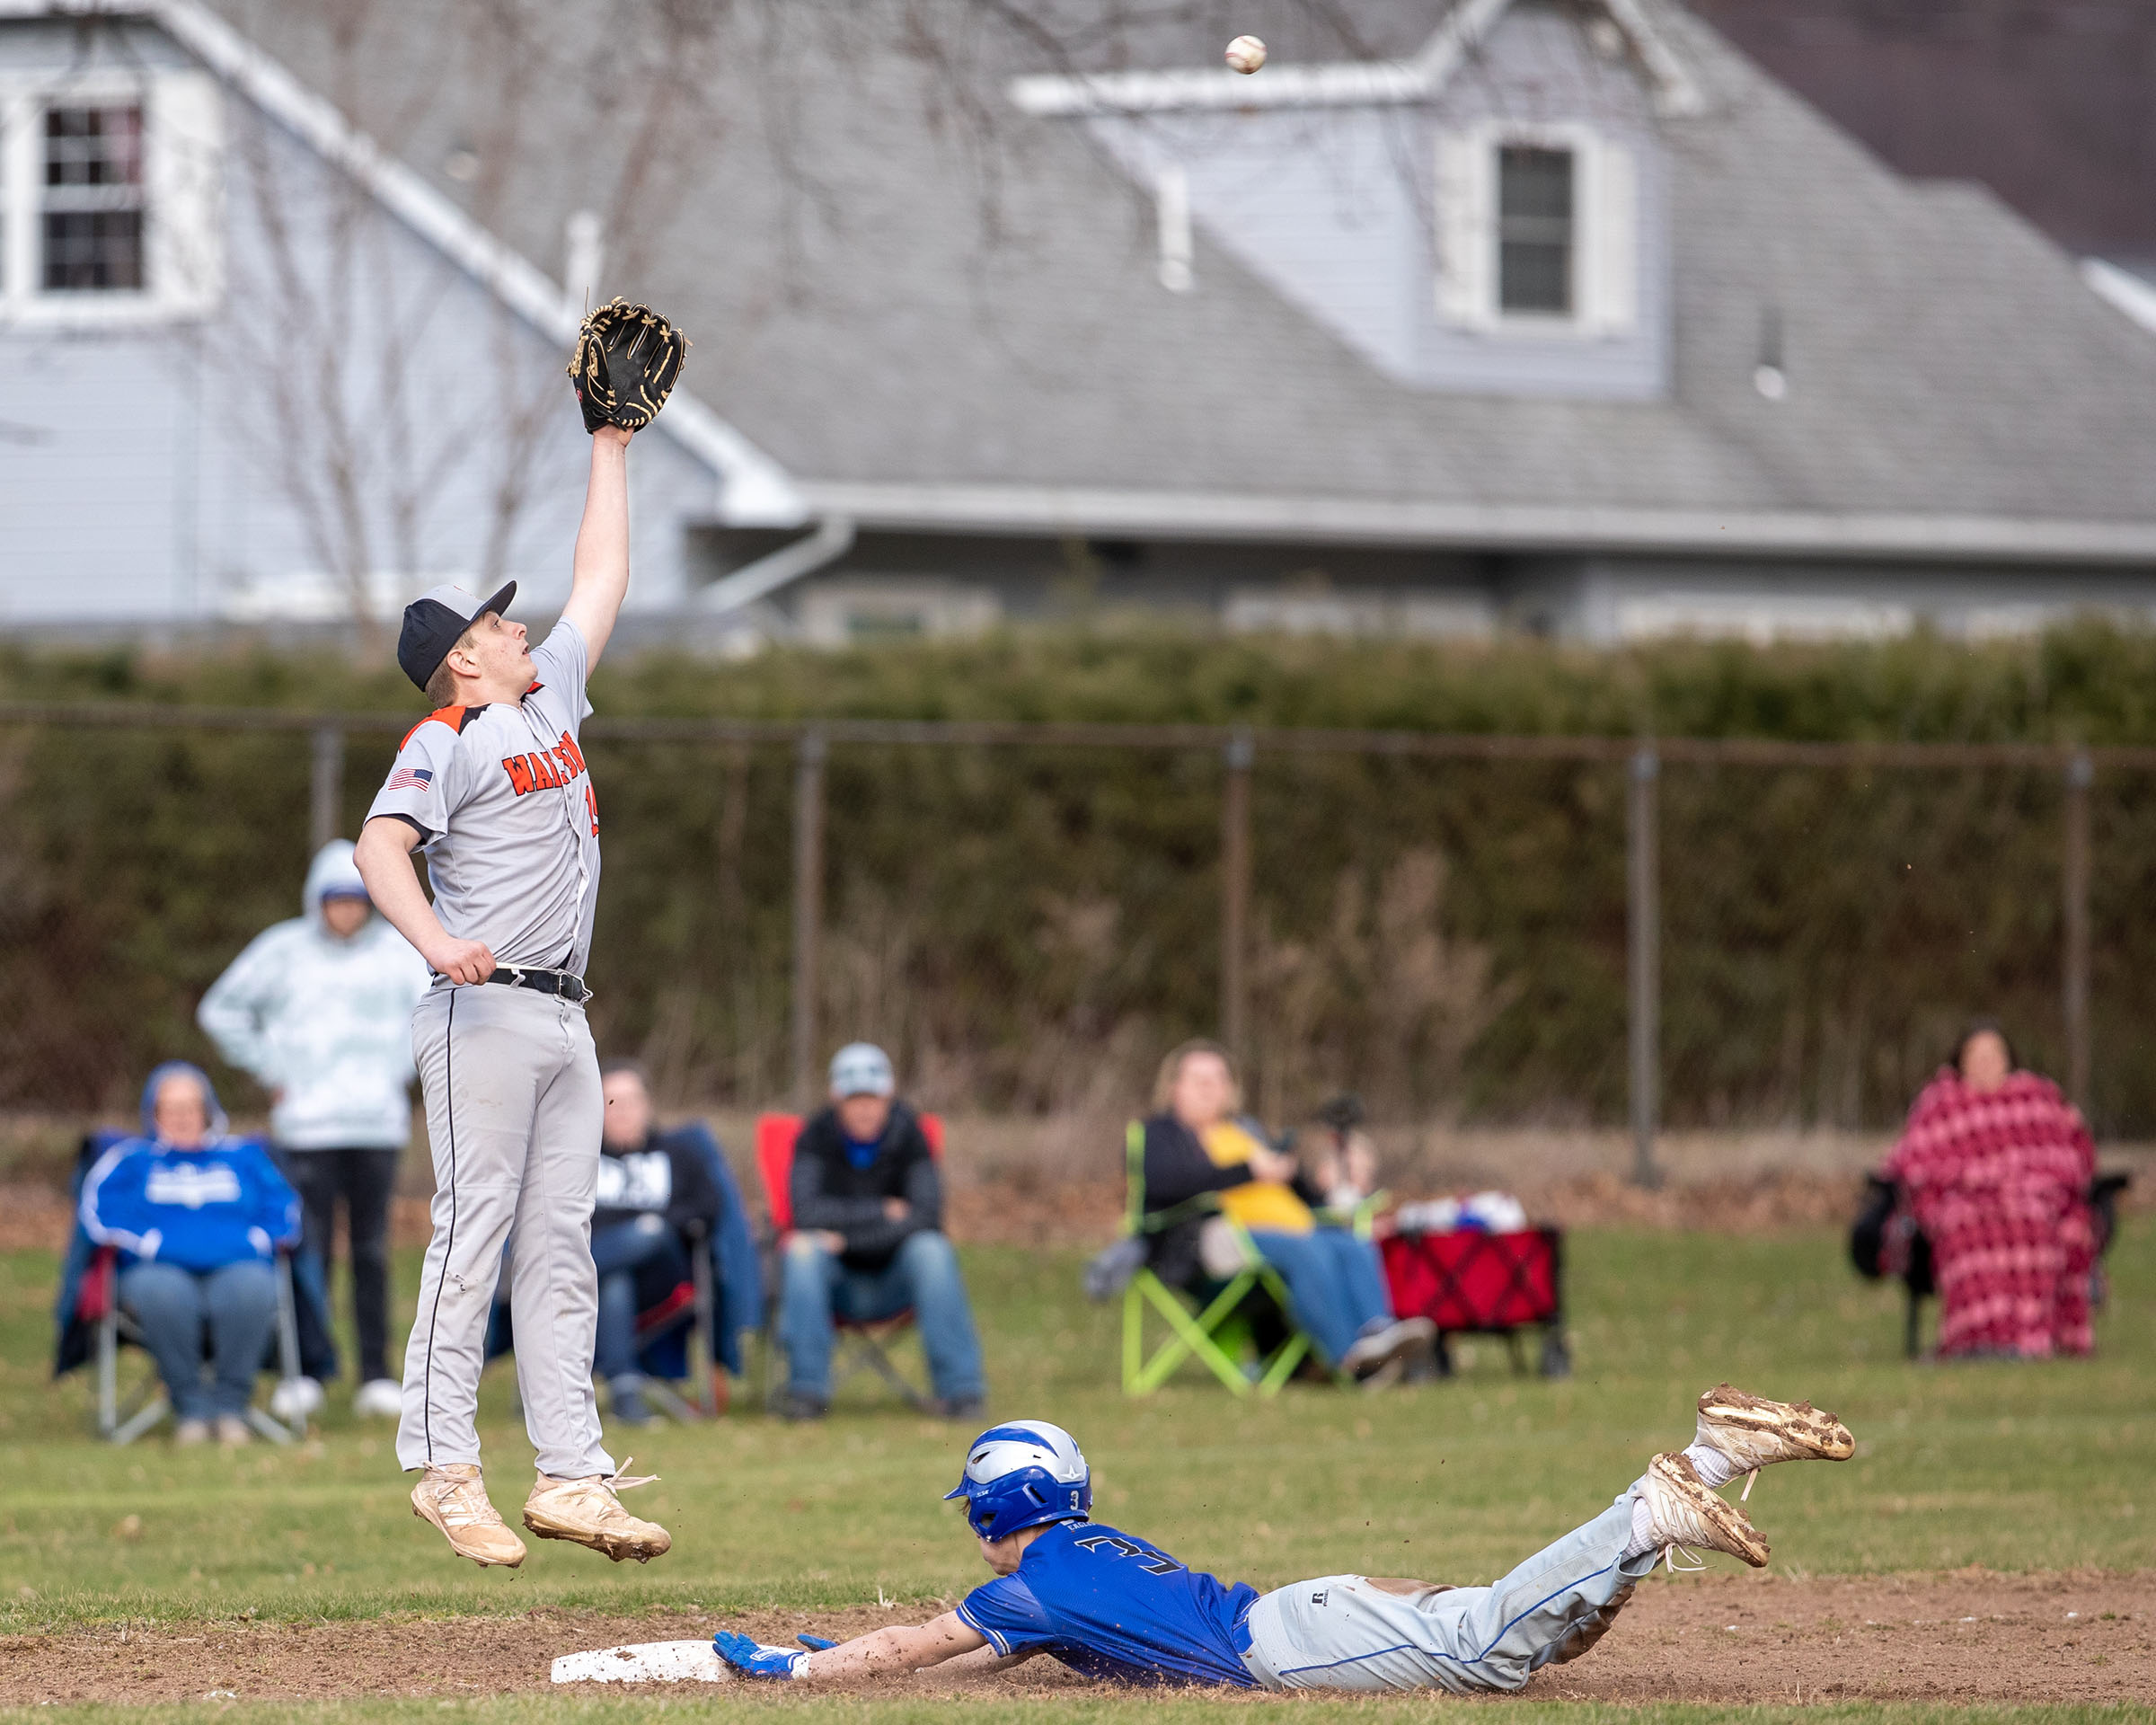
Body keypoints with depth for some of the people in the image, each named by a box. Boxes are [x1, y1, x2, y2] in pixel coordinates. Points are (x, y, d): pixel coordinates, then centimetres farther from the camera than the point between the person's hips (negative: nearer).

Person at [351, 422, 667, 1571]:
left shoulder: (549, 697, 18)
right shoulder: (446, 740, -6)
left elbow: (601, 579, 28)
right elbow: (380, 845, -20)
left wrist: (611, 448, 28)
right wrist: (437, 940, -37)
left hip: (564, 1020, 8)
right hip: (485, 1012, -8)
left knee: (561, 1249, 5)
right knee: (472, 1231, -9)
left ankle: (570, 1476, 3)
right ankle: (444, 1467, -9)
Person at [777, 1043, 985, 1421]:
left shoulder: (908, 1135, -4)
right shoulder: (816, 1137, -4)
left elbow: (926, 1215, -16)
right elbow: (807, 1211, -18)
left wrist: (848, 1236, -23)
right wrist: (883, 1212, -16)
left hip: (892, 1284, 0)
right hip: (835, 1283, 0)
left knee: (930, 1248, -30)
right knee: (804, 1252, -30)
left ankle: (959, 1386, -31)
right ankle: (806, 1387, -30)